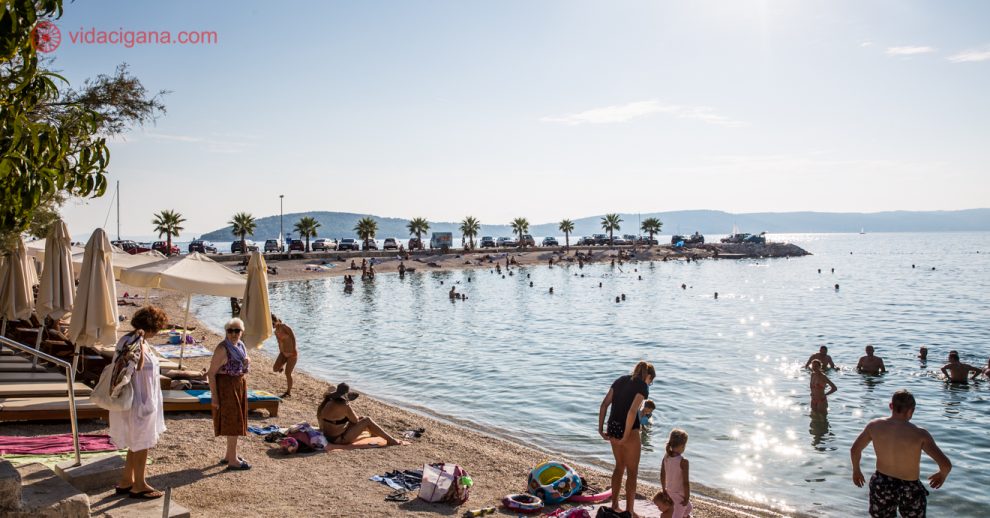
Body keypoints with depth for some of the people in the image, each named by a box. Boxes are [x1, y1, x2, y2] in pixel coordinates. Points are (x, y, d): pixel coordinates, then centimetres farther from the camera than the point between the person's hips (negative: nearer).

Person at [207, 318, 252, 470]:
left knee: (235, 421, 16)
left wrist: (247, 362, -6)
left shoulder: (240, 345, 7)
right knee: (233, 422, -5)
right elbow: (211, 373, -17)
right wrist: (214, 396, -20)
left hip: (239, 385, 9)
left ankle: (230, 455, 29)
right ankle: (233, 460, 2)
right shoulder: (222, 349, -17)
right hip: (226, 387, -9)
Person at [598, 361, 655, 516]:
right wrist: (626, 437, -18)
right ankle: (629, 512, 18)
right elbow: (632, 412, -24)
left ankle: (614, 505, 34)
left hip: (612, 428, 7)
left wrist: (601, 429, 6)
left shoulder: (620, 380, 10)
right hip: (629, 430, -7)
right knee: (632, 472, 10)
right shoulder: (643, 386, -10)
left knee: (620, 466, 24)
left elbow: (604, 405, 5)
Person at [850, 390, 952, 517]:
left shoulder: (874, 426, -9)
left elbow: (854, 450, 3)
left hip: (881, 485, 2)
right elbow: (946, 464, -20)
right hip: (909, 489, -2)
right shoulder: (920, 434, -18)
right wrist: (942, 475, 3)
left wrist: (856, 471, 21)